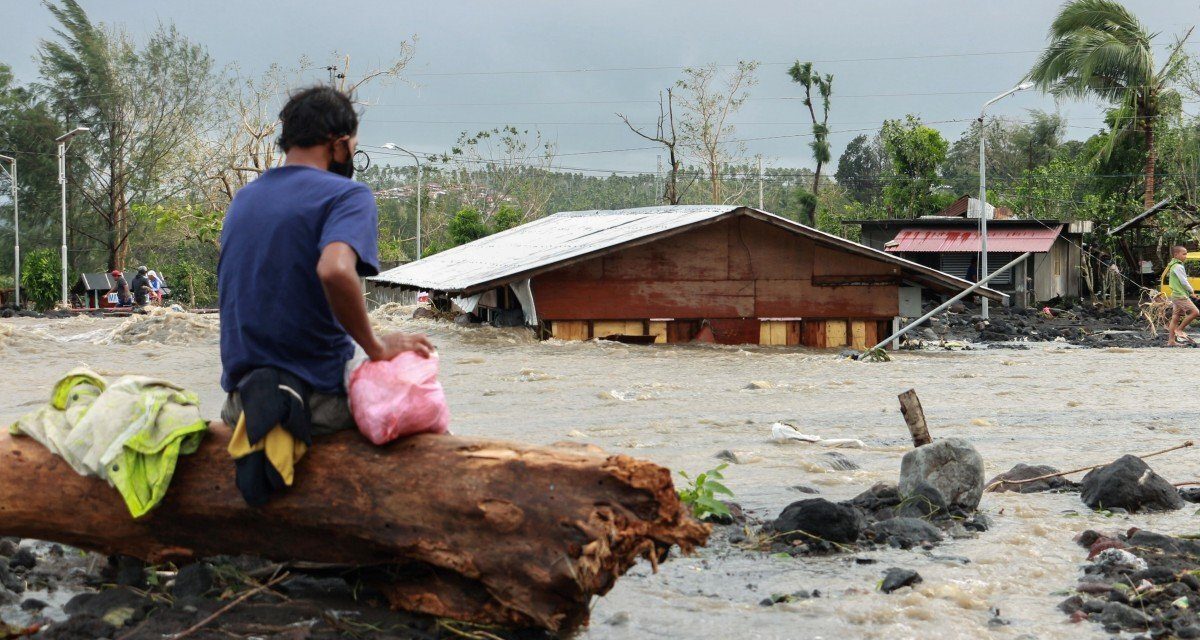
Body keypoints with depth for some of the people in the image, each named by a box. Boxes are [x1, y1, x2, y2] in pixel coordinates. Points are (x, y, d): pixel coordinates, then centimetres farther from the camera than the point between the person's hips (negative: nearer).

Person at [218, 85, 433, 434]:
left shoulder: (242, 200, 13)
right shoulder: (348, 194, -10)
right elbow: (335, 269, -31)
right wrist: (376, 346, -18)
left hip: (241, 398, 7)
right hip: (319, 399, -7)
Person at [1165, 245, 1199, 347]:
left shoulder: (1172, 266, 18)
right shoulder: (1178, 267, -13)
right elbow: (1183, 282, -15)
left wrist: (1190, 291, 15)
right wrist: (1191, 291, 0)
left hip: (1176, 295, 10)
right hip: (1181, 295, -10)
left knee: (1175, 318, 8)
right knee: (1195, 312, -13)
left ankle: (1171, 341, 6)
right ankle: (1179, 330, -7)